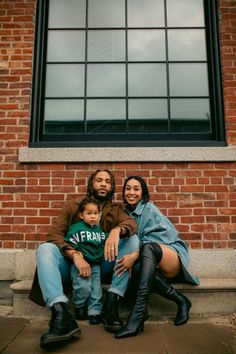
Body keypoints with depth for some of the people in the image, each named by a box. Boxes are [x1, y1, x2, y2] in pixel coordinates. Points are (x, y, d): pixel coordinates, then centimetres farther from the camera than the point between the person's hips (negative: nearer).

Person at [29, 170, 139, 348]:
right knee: (45, 248, -27)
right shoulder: (72, 205, 8)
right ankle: (61, 315, -46)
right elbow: (54, 233, -6)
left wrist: (117, 230, -36)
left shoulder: (116, 209, 11)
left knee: (132, 239, -18)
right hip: (73, 262, 0)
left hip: (103, 264, 1)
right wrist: (75, 255, -25)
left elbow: (132, 223, -11)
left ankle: (111, 303, -27)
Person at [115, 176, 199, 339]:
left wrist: (135, 255, -28)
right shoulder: (126, 213, 16)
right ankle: (180, 300, -20)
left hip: (172, 255, -4)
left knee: (148, 247, -38)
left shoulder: (148, 208, -2)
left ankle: (139, 312, -47)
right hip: (153, 264, 4)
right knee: (137, 267, -33)